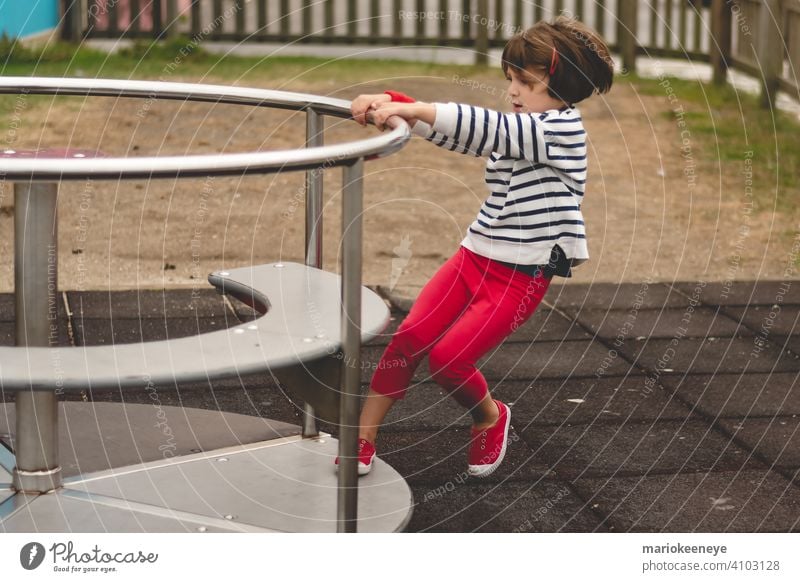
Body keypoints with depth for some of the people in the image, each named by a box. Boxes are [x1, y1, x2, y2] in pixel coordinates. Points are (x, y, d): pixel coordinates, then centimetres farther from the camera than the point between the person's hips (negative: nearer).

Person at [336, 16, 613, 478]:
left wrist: (412, 109, -34)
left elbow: (485, 129, -26)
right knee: (409, 339, -9)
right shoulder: (513, 129, 13)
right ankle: (363, 437, 0)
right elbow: (454, 133, 5)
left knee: (450, 358, -15)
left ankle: (491, 420, 15)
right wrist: (391, 103, -13)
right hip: (474, 255, 7)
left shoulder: (564, 128, -13)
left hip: (521, 276, -7)